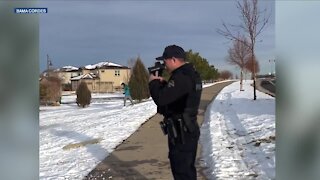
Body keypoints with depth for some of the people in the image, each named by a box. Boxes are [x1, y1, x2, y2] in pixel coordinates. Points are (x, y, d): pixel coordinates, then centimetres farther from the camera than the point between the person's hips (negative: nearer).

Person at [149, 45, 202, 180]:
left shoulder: (181, 77, -22)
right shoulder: (190, 73, 12)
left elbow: (161, 99, -26)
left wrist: (153, 82, -9)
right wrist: (162, 83, 6)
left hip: (181, 133, -10)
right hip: (186, 130, 10)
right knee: (186, 169, 21)